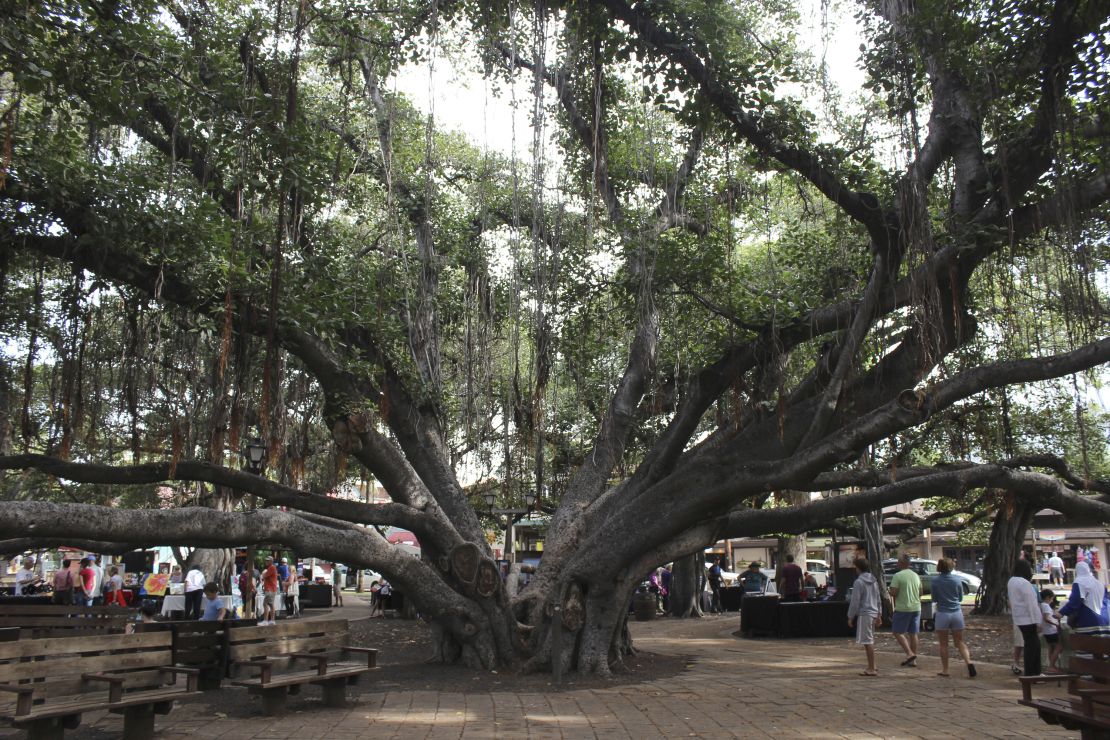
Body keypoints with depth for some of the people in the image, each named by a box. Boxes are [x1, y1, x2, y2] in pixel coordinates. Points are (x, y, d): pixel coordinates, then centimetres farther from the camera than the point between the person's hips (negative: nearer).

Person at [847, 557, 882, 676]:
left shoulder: (859, 582, -13)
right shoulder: (874, 581, 13)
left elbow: (855, 601, -13)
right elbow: (879, 599, 17)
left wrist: (850, 617, -7)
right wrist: (878, 615, 23)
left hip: (864, 614, -9)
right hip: (873, 613, 9)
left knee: (867, 642, -6)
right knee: (870, 640, 18)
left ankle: (872, 669, -5)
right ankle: (872, 665, 25)